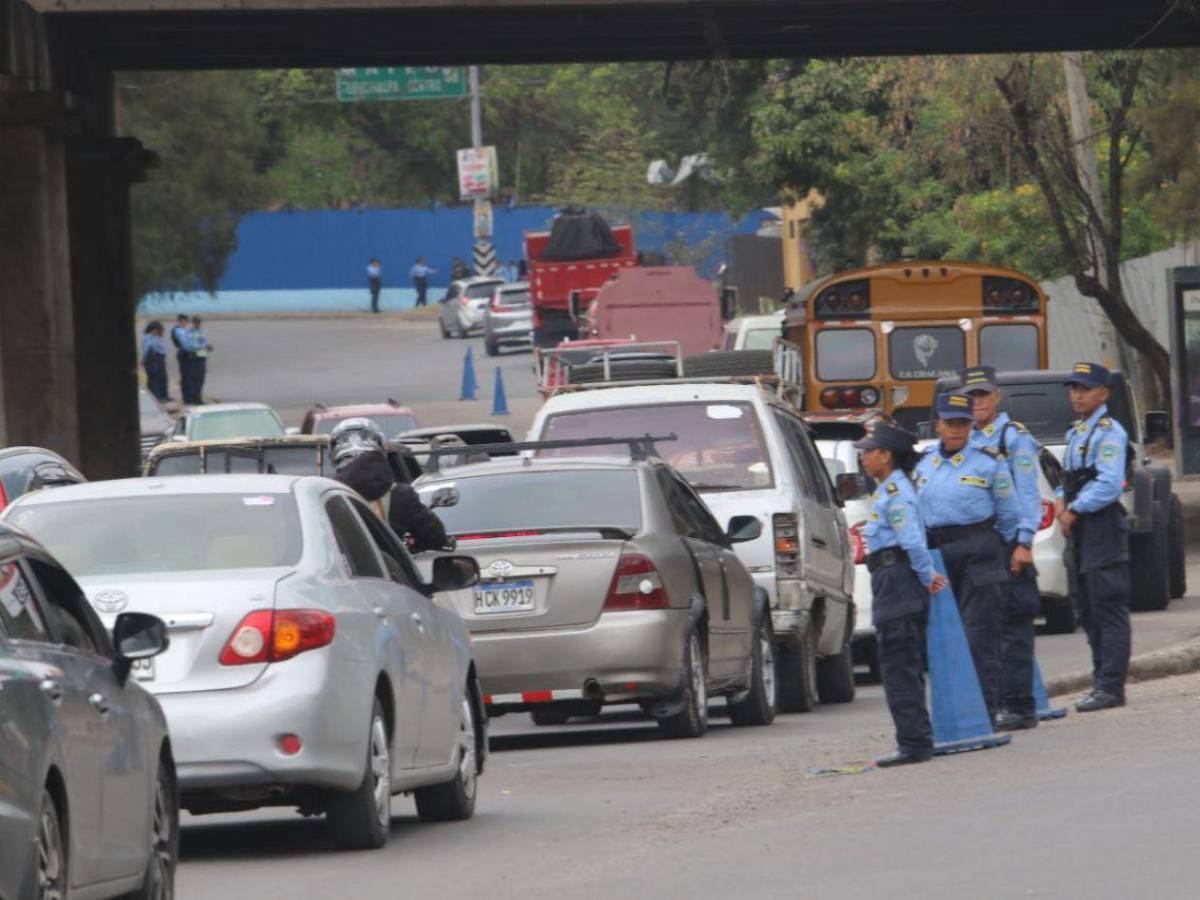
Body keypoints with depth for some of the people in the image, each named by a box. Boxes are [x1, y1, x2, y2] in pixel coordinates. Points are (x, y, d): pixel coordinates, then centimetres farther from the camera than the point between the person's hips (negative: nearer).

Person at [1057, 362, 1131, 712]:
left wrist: (1074, 510, -12)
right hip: (1080, 528, 10)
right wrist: (1062, 501, 7)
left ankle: (1111, 687, -13)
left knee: (1109, 609, -10)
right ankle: (1103, 681, 17)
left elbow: (1109, 485, -19)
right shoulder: (1075, 433, 18)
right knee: (1089, 612, 12)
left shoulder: (1108, 433, -10)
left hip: (1103, 525, -10)